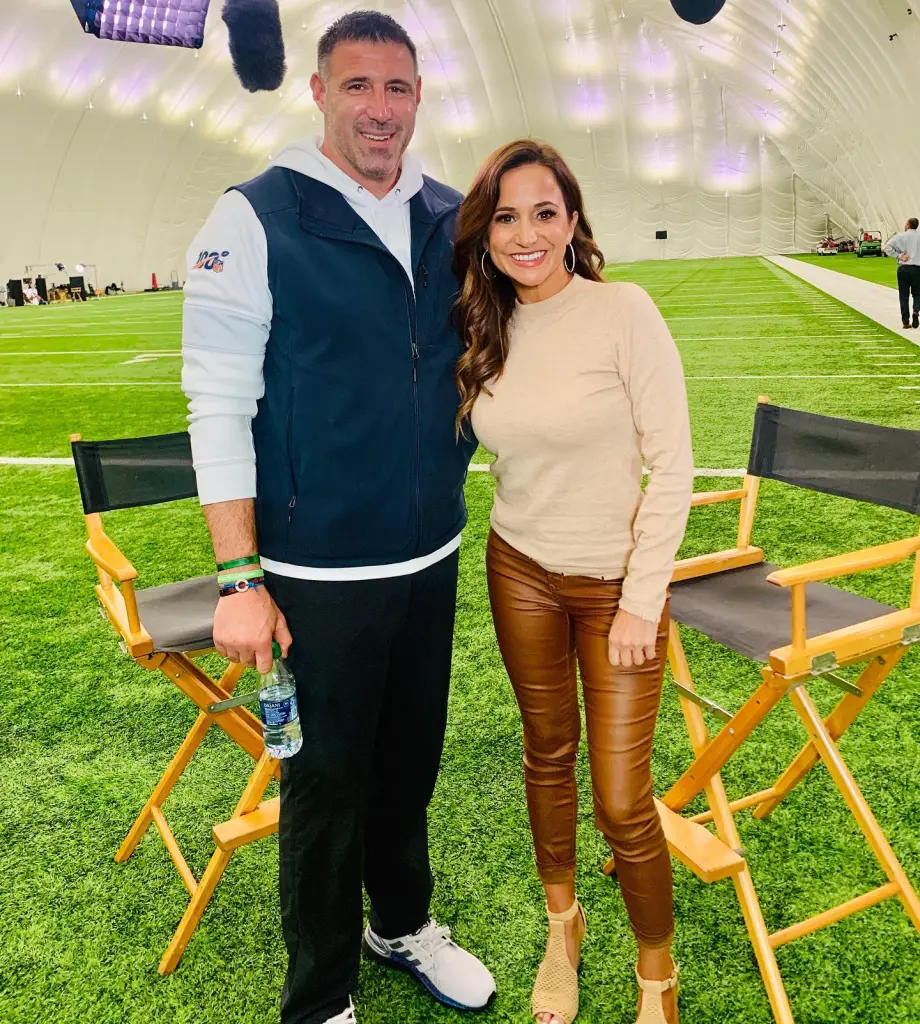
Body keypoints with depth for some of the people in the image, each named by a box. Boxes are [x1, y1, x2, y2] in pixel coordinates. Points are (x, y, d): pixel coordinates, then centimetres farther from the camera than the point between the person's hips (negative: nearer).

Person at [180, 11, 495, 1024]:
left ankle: (403, 925, 48)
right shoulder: (255, 220, -10)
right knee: (327, 785, 10)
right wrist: (241, 581, -15)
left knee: (410, 763, 21)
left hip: (431, 559, 5)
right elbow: (219, 406, -12)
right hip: (319, 576, -5)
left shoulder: (453, 222, 5)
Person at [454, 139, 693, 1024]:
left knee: (621, 801, 0)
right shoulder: (487, 330, 1)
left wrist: (642, 603, -15)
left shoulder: (623, 311, -14)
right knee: (547, 752, 18)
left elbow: (672, 468, -14)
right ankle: (562, 924, 43)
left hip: (615, 581, -4)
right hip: (520, 572, 4)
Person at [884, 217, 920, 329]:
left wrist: (899, 255, -7)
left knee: (904, 295, 5)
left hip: (903, 268, 0)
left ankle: (905, 321, 4)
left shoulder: (901, 236, -2)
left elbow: (887, 247, -11)